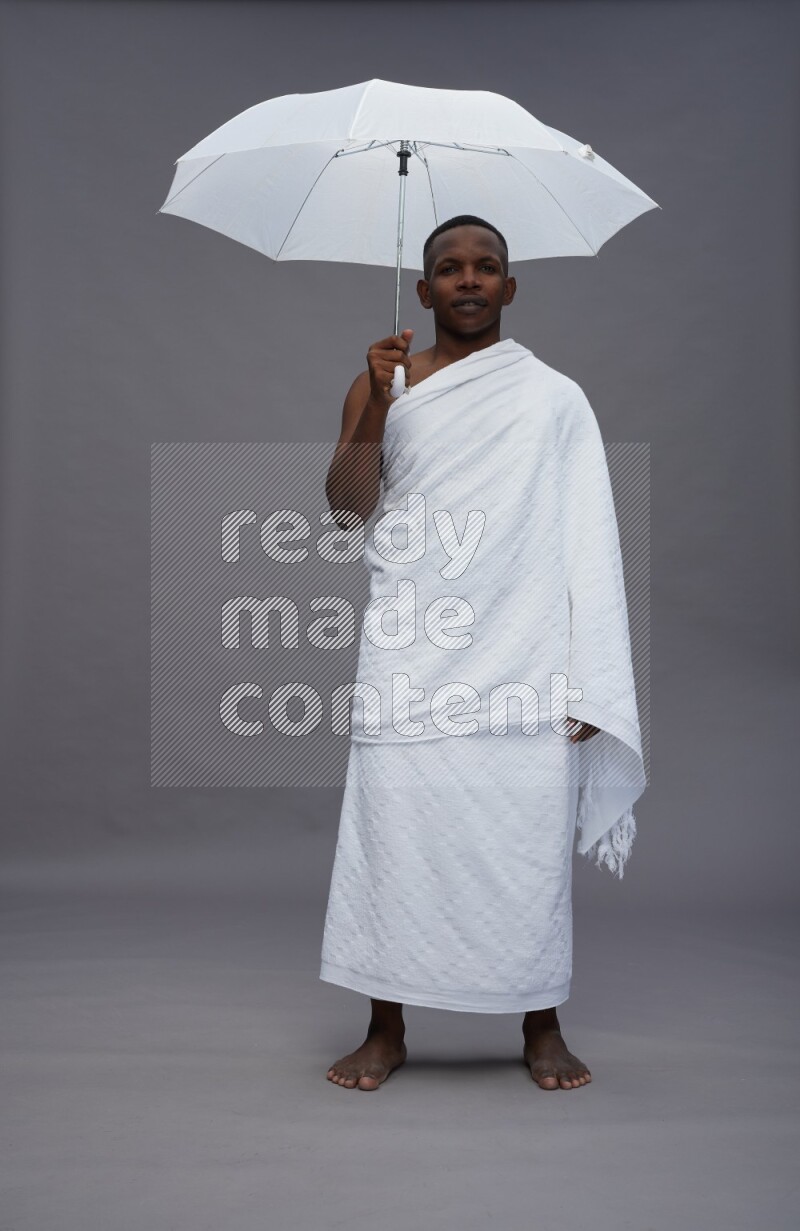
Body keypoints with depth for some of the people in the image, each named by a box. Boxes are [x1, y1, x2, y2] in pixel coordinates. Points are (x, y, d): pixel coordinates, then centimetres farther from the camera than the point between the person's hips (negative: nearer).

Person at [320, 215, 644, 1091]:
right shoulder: (381, 385, 12)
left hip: (522, 651, 0)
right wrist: (376, 403, -15)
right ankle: (386, 1030, 11)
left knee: (530, 837, 0)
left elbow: (589, 537, 5)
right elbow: (345, 508, -1)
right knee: (393, 829, -3)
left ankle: (542, 1028, 16)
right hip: (412, 652, 1)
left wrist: (590, 676, -3)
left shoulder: (555, 397, 9)